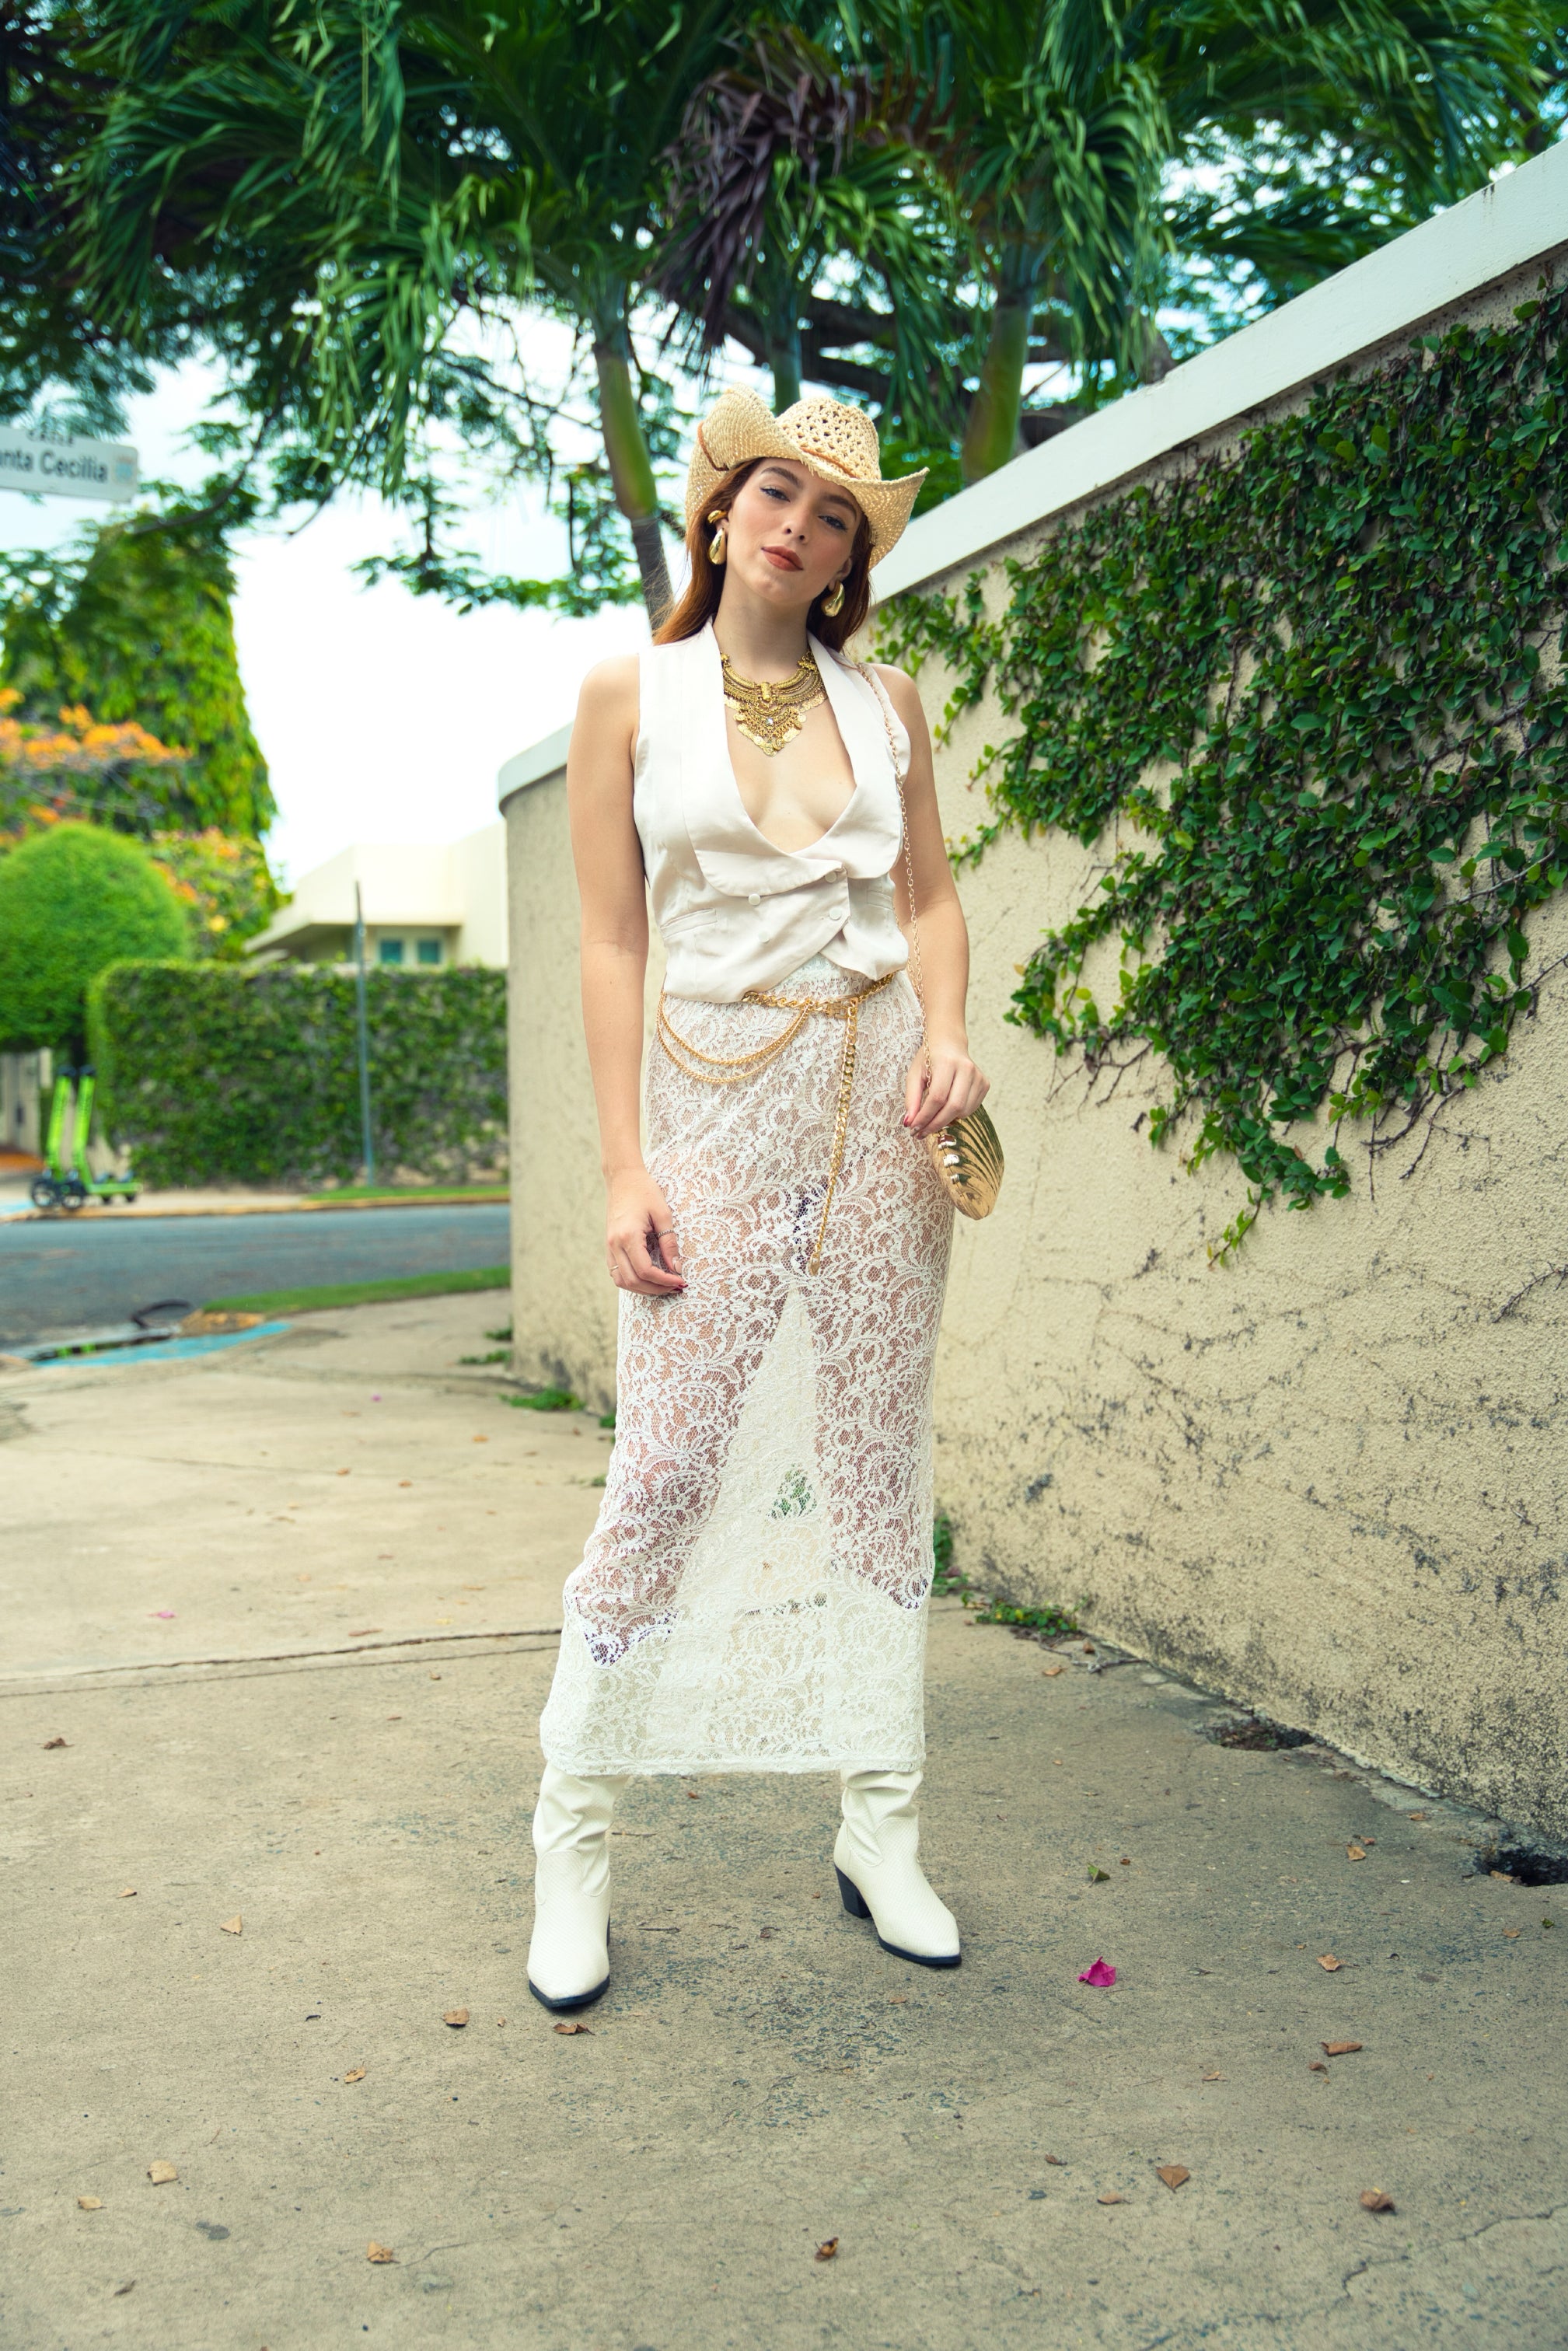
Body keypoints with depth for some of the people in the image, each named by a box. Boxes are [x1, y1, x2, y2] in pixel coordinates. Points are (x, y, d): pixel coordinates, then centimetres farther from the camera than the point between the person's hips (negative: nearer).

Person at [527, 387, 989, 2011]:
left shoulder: (885, 702, 11)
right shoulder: (629, 695, 4)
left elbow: (930, 893, 15)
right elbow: (610, 943, 0)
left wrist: (946, 1029, -7)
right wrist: (626, 1165, -6)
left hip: (879, 1098, 3)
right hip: (719, 1097, -3)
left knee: (875, 1455, 5)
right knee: (671, 1458, -8)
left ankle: (881, 1830, 16)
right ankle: (573, 1839, 7)